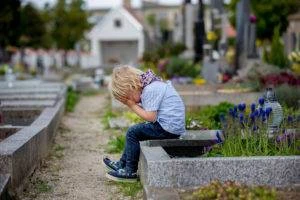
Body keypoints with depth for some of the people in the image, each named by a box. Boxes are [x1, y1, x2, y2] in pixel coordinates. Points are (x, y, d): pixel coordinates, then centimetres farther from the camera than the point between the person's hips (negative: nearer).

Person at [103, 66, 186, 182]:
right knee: (134, 131, 19)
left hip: (169, 127, -10)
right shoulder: (151, 86, 13)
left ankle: (130, 172, 2)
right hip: (171, 125, 10)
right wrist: (133, 105, -1)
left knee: (132, 132, -7)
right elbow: (150, 113, 12)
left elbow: (151, 117, -20)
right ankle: (122, 164, 29)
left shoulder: (150, 90, -18)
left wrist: (133, 105, -10)